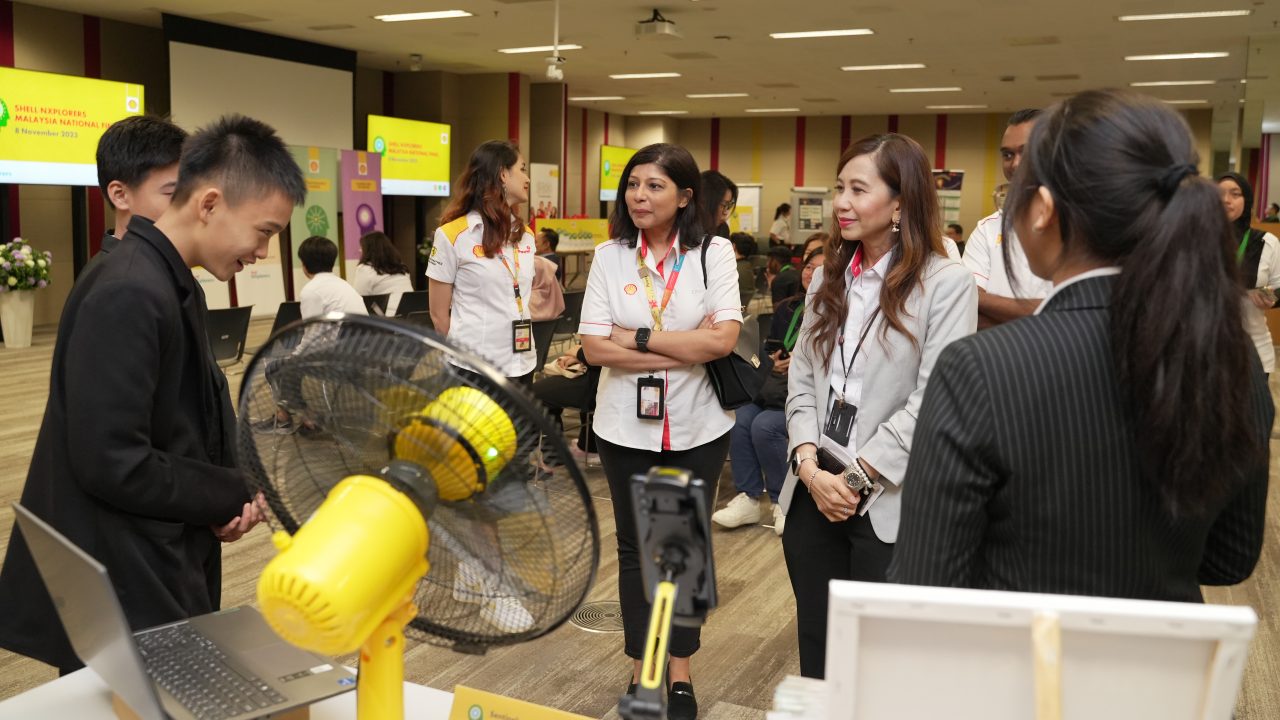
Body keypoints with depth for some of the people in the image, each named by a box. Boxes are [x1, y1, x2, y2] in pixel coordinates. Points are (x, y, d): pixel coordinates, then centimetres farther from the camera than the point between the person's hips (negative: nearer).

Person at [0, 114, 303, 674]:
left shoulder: (174, 287, 9)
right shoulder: (128, 295, -23)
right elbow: (111, 464, -27)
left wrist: (229, 495, -3)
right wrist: (237, 494, -14)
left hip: (161, 576, 10)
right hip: (121, 596, -9)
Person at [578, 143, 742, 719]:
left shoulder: (713, 253, -4)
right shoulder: (609, 257, -2)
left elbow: (724, 339, -15)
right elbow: (594, 347, -10)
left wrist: (638, 337, -15)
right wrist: (688, 347, -14)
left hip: (697, 426, -1)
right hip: (627, 426, 1)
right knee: (635, 547, 12)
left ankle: (680, 671, 29)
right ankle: (642, 668, 29)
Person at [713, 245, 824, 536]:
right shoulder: (786, 309, 18)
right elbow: (767, 349, 21)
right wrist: (773, 361, -1)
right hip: (776, 386, 6)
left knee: (765, 425, -29)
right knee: (740, 419, -22)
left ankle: (783, 500, -8)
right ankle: (748, 498, -11)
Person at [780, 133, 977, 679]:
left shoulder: (947, 283, -9)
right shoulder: (828, 276, 11)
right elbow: (801, 377, 8)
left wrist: (857, 476, -14)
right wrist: (809, 465, -6)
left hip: (887, 504, -5)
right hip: (813, 491, 5)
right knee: (815, 650, 15)